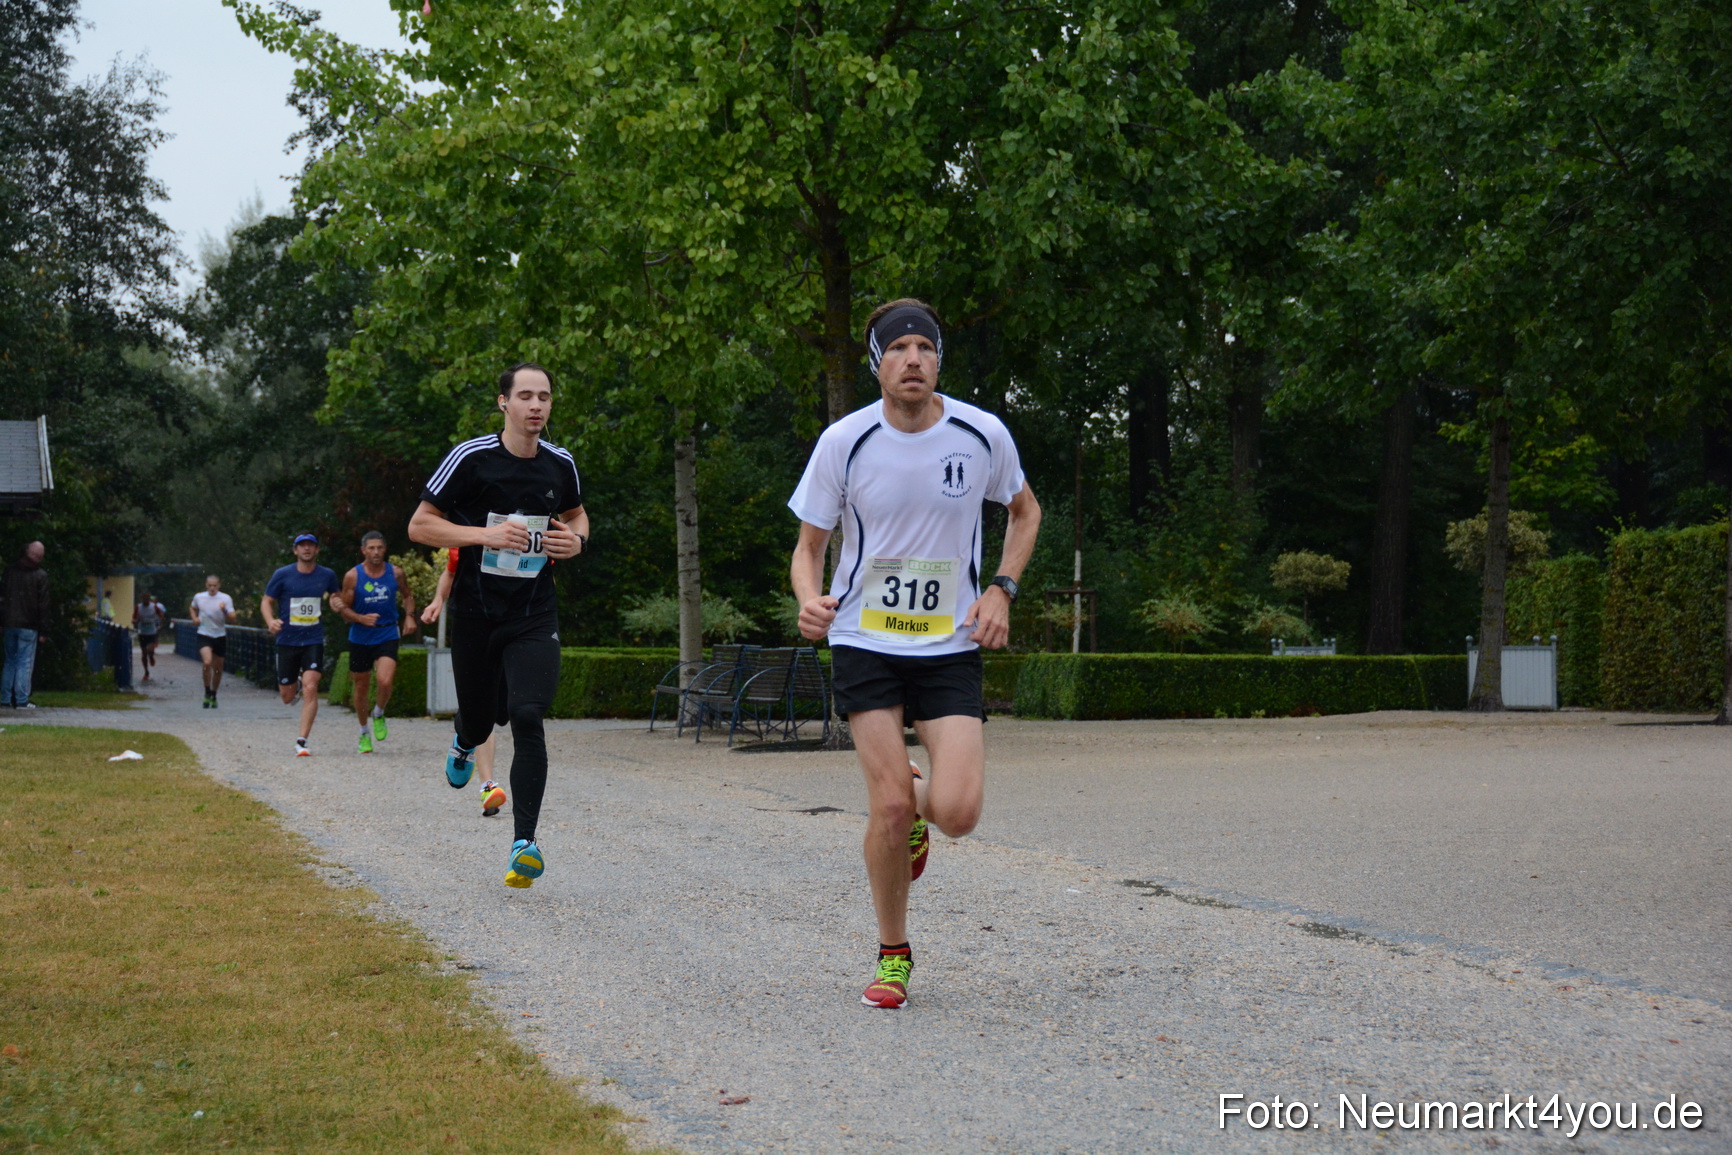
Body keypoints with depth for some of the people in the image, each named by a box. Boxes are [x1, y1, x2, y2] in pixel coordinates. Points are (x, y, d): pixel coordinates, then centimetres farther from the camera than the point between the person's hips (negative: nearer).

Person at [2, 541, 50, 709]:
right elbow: (42, 605, -9)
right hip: (29, 626, -5)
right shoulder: (40, 575, -9)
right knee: (25, 663, -2)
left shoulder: (11, 571, 6)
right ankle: (21, 700, -5)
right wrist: (43, 632, -5)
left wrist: (7, 620, 12)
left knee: (10, 661, 14)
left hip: (10, 624, 5)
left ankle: (6, 698, 14)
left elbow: (5, 598, 9)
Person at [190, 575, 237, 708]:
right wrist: (195, 618, 5)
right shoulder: (198, 597, 2)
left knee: (218, 668, 8)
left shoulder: (226, 599, -5)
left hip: (220, 635, 1)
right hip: (204, 635, -1)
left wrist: (225, 610, -28)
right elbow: (193, 608, 25)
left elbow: (232, 620, -10)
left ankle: (213, 695, 28)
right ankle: (207, 693, -9)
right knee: (207, 662, -23)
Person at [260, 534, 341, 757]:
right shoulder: (283, 575, -2)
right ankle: (296, 685, 45)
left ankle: (302, 742, -13)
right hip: (287, 640, 0)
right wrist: (270, 621, -16)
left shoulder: (327, 575, 3)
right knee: (287, 697, 6)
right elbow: (266, 601, 3)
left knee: (310, 688, -18)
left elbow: (336, 597, 22)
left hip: (314, 640, 0)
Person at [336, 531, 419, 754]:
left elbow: (408, 595, 18)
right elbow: (345, 609, -1)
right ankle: (364, 732, 29)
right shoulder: (352, 576, -6)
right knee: (361, 686, 9)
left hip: (387, 636, 0)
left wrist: (409, 615, 1)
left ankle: (379, 715, 11)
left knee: (385, 681, -21)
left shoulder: (395, 573, 0)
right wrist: (362, 619, -19)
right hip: (360, 638, 0)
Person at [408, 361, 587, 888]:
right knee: (479, 720, 12)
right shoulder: (471, 459, -9)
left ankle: (524, 842, -14)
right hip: (475, 613, -1)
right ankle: (464, 744, 53)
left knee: (527, 720, -15)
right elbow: (419, 526, -7)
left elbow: (576, 514, 23)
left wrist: (576, 539, 0)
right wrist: (485, 534, -20)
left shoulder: (560, 464, 3)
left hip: (535, 615, 1)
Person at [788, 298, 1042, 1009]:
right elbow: (809, 547, 3)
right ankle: (893, 956, 12)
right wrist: (811, 601, -19)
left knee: (957, 811, -15)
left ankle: (918, 809, 25)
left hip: (951, 645, 1)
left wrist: (1001, 589, -1)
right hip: (864, 643, -1)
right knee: (890, 804, -12)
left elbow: (1025, 511, 15)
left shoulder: (983, 435, -5)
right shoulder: (844, 442, -8)